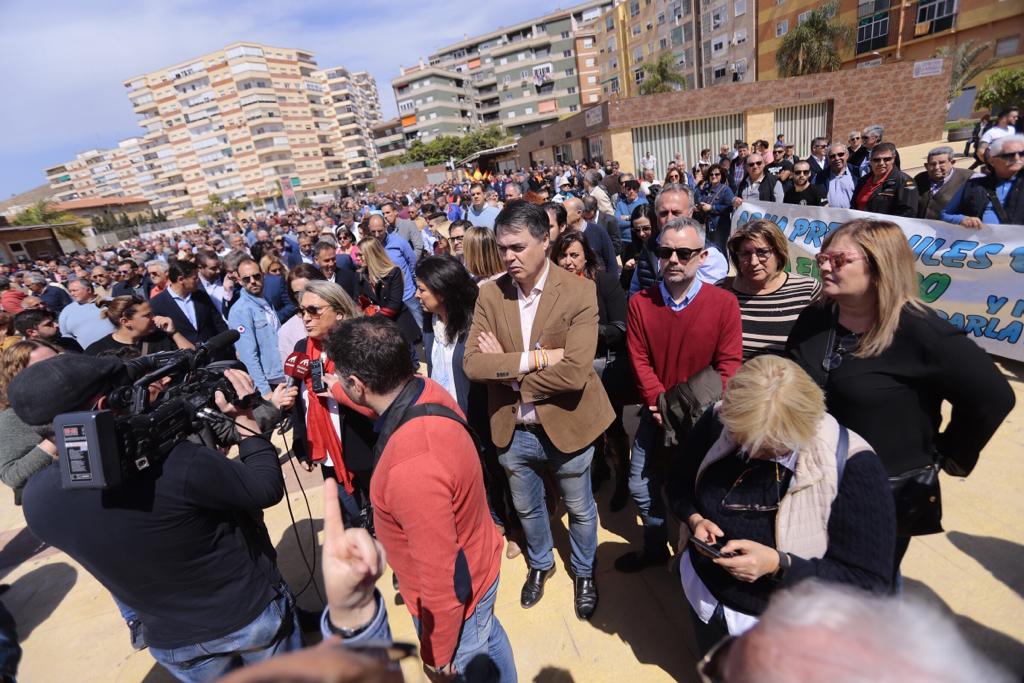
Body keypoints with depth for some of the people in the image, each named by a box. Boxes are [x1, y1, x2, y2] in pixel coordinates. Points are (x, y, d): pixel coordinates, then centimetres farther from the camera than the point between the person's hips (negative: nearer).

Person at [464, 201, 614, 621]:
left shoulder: (579, 292, -18)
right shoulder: (490, 295, -7)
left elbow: (575, 372, -26)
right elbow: (472, 363, -15)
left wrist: (506, 368, -19)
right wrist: (535, 358, -25)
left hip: (566, 427, -3)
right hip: (512, 431, 3)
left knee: (580, 509, 22)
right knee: (526, 509, 26)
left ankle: (584, 572, 52)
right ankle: (539, 564, 57)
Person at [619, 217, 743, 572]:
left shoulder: (724, 303, -12)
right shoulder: (640, 302, -4)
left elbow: (729, 365, -12)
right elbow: (640, 361, -6)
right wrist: (661, 404, -16)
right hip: (656, 414, 3)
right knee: (642, 487, 13)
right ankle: (655, 548, 39)